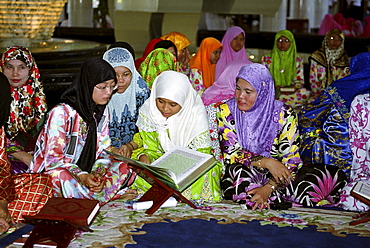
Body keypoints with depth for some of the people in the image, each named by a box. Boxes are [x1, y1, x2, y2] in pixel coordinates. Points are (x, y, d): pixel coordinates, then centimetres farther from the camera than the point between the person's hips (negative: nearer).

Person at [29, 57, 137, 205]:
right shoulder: (61, 113, -18)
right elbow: (53, 158, -20)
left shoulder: (102, 112, 4)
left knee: (123, 169, -10)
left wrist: (98, 173, -18)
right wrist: (83, 176, -32)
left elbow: (104, 150, 3)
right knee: (61, 176, -39)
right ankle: (115, 194, -21)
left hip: (86, 172, 6)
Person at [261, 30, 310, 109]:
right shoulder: (267, 59, 9)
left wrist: (294, 87, -15)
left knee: (305, 93, -33)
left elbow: (300, 81, 10)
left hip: (290, 92, 1)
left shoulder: (297, 60, 11)